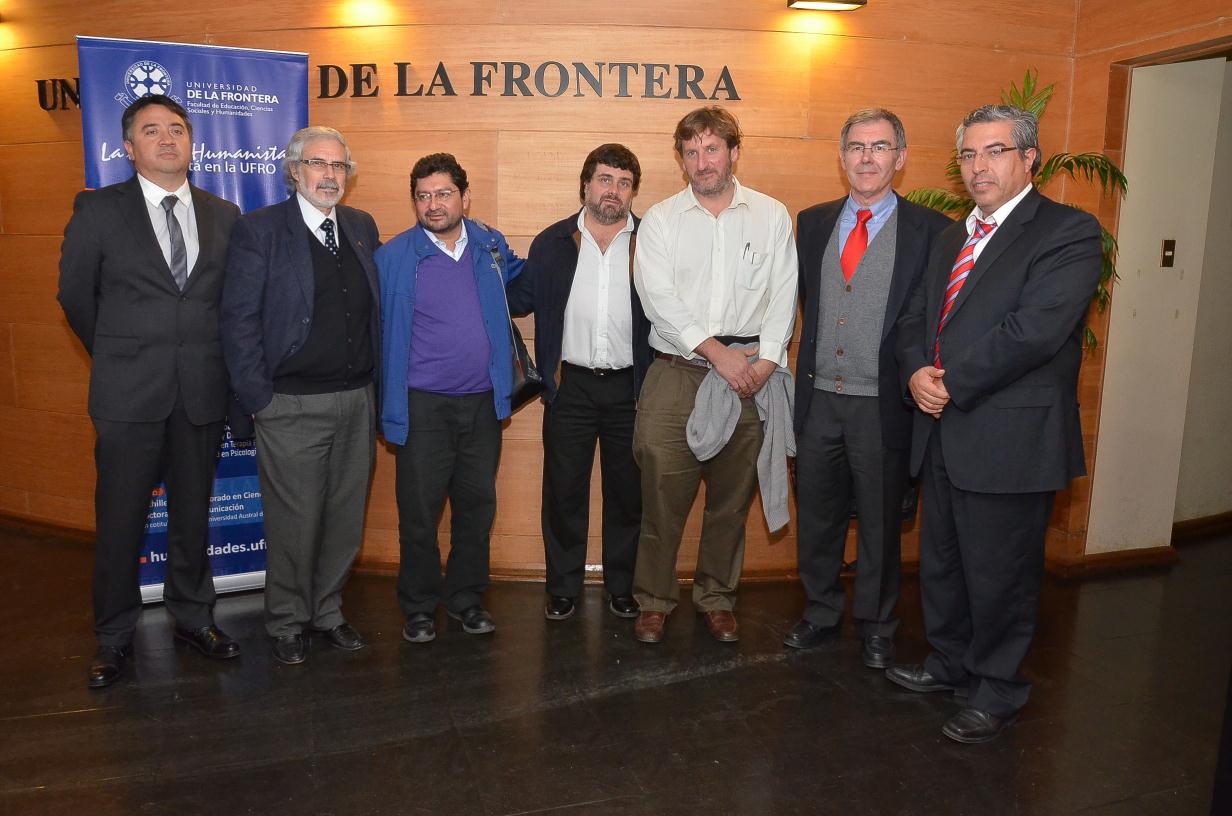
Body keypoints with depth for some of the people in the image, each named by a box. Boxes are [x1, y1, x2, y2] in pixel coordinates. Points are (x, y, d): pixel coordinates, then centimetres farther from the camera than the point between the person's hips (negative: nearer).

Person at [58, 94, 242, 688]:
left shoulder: (224, 216, 7)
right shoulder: (98, 210, -1)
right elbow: (76, 296, 6)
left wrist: (215, 361, 7)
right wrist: (118, 356, 10)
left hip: (203, 393, 2)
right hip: (129, 394, -2)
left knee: (194, 513, 13)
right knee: (120, 520, 7)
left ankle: (192, 617, 30)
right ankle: (114, 637, 23)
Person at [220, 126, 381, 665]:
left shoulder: (363, 227, 11)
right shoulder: (258, 230, -4)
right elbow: (238, 319, -7)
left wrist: (375, 383, 8)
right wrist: (258, 398, -11)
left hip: (356, 402, 5)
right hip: (292, 408, -5)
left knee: (345, 518, 13)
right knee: (294, 523, 5)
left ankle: (327, 611, 31)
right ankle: (288, 623, 24)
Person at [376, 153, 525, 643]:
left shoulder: (491, 245, 7)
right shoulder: (393, 257, -4)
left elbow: (520, 277, 28)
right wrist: (386, 400, -4)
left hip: (483, 401, 4)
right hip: (422, 405, -3)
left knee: (477, 505, 11)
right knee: (419, 511, 3)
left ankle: (467, 598, 27)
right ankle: (419, 606, 21)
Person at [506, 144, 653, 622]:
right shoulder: (552, 243, 5)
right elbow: (521, 299, 7)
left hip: (629, 386, 0)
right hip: (570, 386, 0)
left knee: (628, 492, 11)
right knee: (563, 492, 8)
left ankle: (622, 587, 27)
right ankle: (562, 588, 24)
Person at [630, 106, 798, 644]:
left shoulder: (772, 216, 9)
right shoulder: (660, 220, 5)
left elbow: (783, 295, 4)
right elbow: (660, 299, -6)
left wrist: (766, 360, -10)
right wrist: (717, 353, -13)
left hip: (749, 378, 2)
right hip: (675, 375, -1)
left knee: (732, 498, 9)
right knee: (663, 494, -1)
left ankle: (717, 597, 26)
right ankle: (653, 600, 17)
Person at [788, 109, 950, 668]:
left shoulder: (930, 231, -4)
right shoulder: (813, 223, 8)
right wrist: (808, 365, 7)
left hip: (883, 406, -3)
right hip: (818, 399, 3)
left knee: (880, 525, 11)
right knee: (816, 517, 15)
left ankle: (876, 627, 31)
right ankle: (821, 612, 35)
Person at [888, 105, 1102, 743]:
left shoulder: (1068, 232, -9)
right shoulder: (951, 237, 16)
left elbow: (1034, 328, -21)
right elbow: (915, 318, 13)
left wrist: (951, 383, -16)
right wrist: (917, 373, -7)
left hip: (1010, 440, -7)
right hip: (943, 433, 8)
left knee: (1000, 575, 6)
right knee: (940, 563, 19)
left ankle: (996, 692, 26)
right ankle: (949, 664, 39)